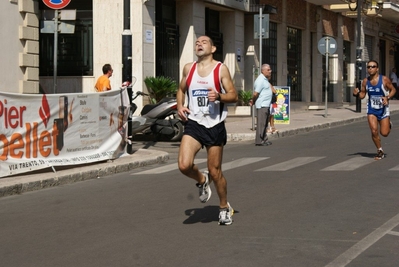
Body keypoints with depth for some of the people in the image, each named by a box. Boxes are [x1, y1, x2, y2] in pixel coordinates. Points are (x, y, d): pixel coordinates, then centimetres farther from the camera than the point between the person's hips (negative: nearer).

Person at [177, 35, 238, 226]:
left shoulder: (221, 69, -2)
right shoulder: (188, 69, 7)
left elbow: (233, 95, -2)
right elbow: (181, 90, 22)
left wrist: (219, 96, -21)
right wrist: (180, 106, 3)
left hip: (215, 126, -2)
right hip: (193, 124, 2)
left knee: (215, 171, 5)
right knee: (184, 165, -18)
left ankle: (224, 207, 28)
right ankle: (202, 181, 16)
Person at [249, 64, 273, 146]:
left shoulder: (265, 79, 17)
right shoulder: (260, 80, -15)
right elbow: (255, 94, -17)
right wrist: (253, 101, -2)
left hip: (266, 105, 10)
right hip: (262, 105, -10)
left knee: (265, 123, 13)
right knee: (261, 123, -8)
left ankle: (264, 139, 19)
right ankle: (259, 141, -6)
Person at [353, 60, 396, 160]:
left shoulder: (384, 79, -13)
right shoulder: (365, 81, -3)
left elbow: (393, 90, -1)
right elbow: (363, 95, 7)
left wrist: (388, 98, -19)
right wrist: (357, 93, -16)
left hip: (383, 109, -2)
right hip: (371, 109, 2)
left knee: (384, 133, 0)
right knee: (374, 131, -11)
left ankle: (388, 124, 38)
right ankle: (380, 151, 10)